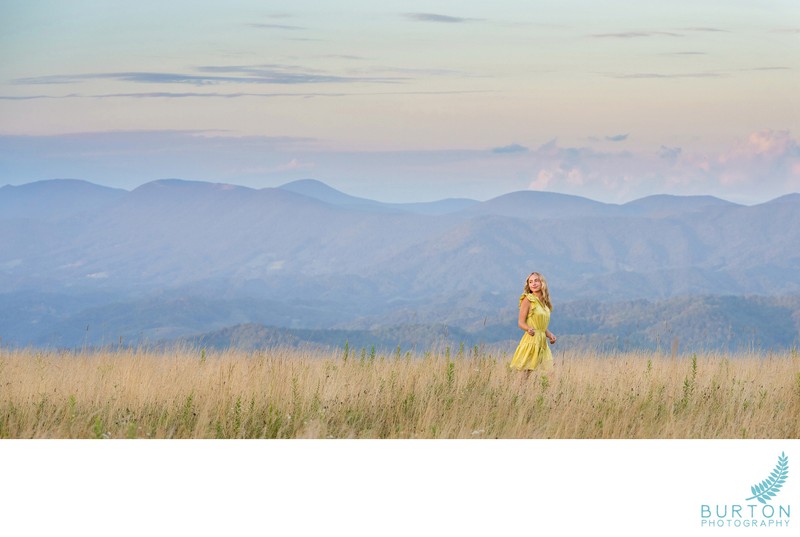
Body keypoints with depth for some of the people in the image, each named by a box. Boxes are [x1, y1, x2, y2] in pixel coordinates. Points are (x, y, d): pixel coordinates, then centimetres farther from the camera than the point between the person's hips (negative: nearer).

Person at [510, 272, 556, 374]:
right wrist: (529, 329, -27)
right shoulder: (528, 300, -3)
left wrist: (550, 334, 7)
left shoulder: (544, 302, 16)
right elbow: (521, 322, -7)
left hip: (542, 342, 7)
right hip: (531, 340, -7)